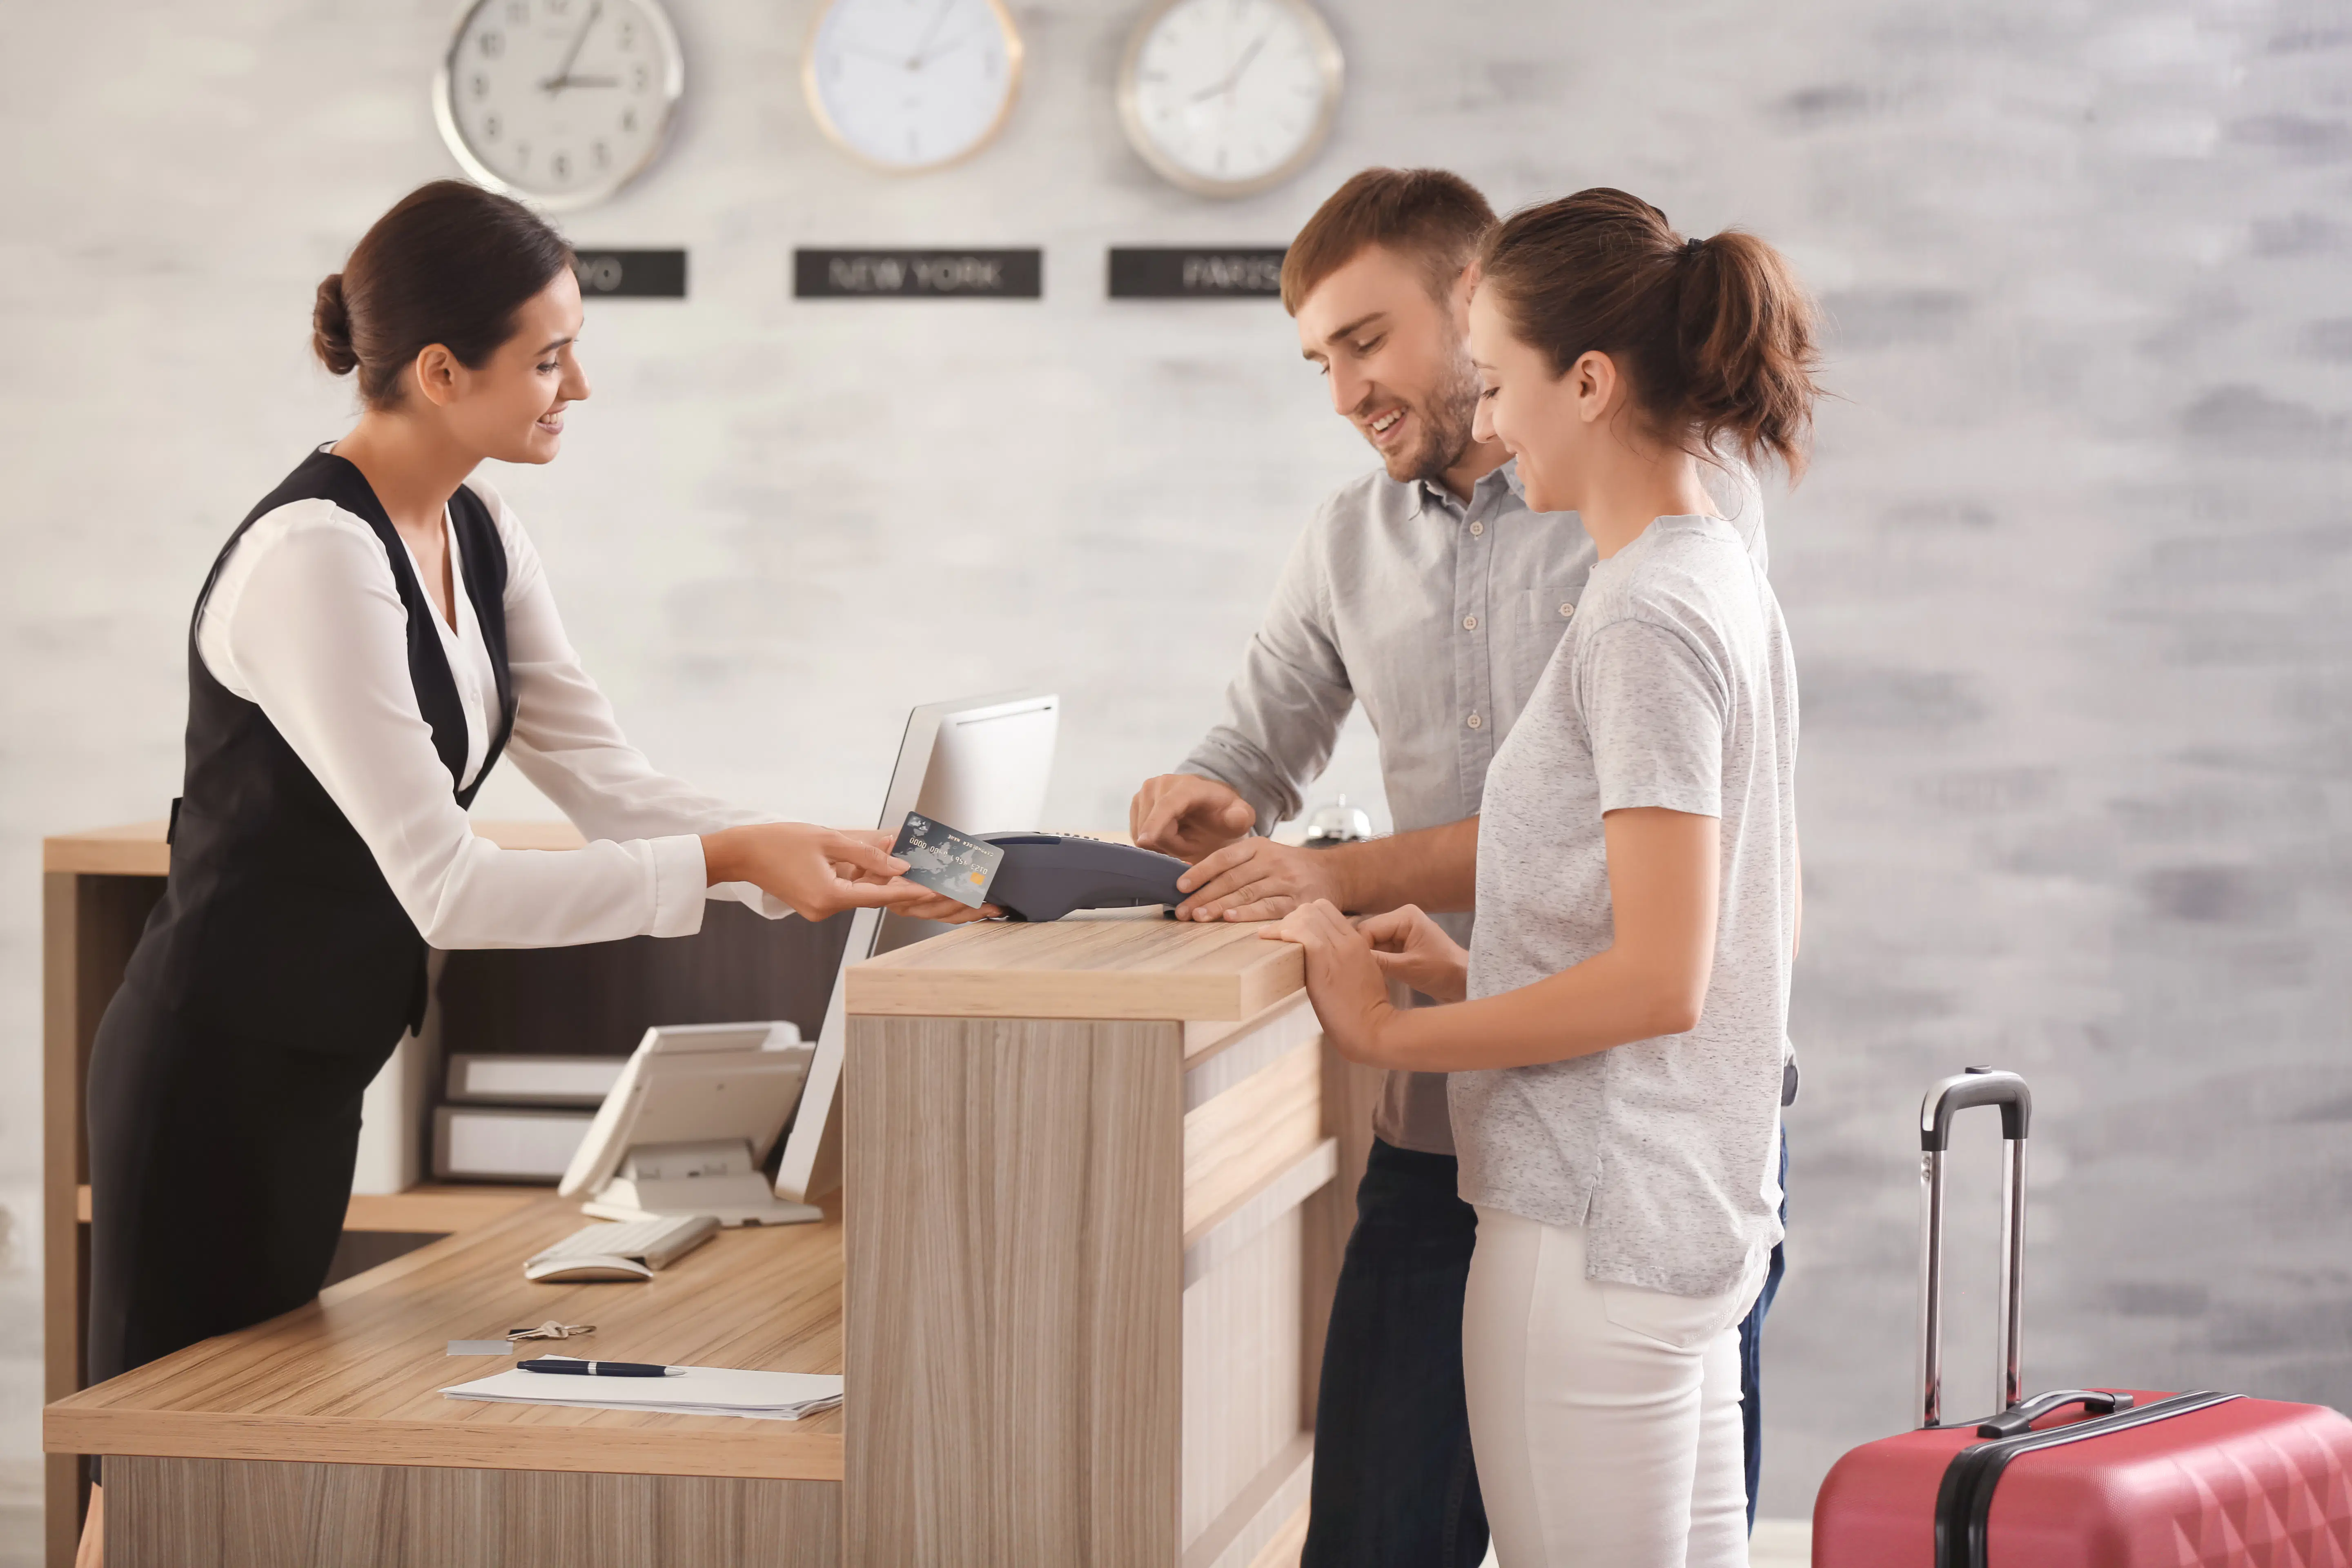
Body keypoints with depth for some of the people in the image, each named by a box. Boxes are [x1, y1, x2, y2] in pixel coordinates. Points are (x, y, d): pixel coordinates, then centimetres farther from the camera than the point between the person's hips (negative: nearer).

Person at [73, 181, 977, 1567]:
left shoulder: (477, 537, 5)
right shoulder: (315, 557, -23)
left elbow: (610, 784, 4)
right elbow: (443, 887, -26)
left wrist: (826, 857, -9)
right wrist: (728, 863, -28)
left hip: (316, 1065, 9)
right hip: (218, 1071, -9)